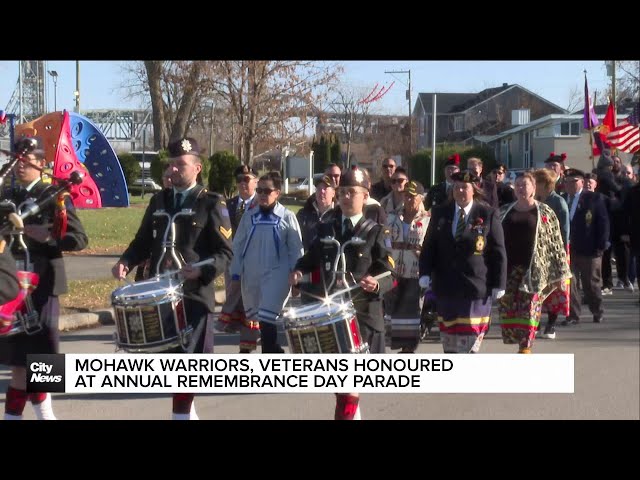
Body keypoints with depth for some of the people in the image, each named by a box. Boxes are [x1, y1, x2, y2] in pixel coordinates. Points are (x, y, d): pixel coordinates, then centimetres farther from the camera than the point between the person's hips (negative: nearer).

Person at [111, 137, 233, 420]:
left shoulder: (211, 203, -3)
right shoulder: (159, 201, 13)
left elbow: (224, 252, -6)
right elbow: (143, 241, 18)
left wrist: (202, 270, -25)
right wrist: (126, 261, -2)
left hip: (194, 295, -5)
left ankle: (182, 413, 1)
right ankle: (188, 412, 26)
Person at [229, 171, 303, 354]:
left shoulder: (287, 217, -4)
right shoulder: (249, 216, 4)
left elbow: (296, 250, -2)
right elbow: (237, 246, 7)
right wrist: (235, 274, 3)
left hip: (276, 275, -5)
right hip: (251, 275, 5)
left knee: (266, 320, -15)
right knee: (252, 318, 13)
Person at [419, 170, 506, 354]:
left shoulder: (488, 215, -1)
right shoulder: (440, 213, 10)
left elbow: (498, 252, 0)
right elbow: (429, 245, 13)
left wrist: (498, 284, -3)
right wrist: (425, 273, -1)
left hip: (476, 288, -4)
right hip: (446, 287, 4)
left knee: (470, 340, -6)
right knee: (449, 342, 8)